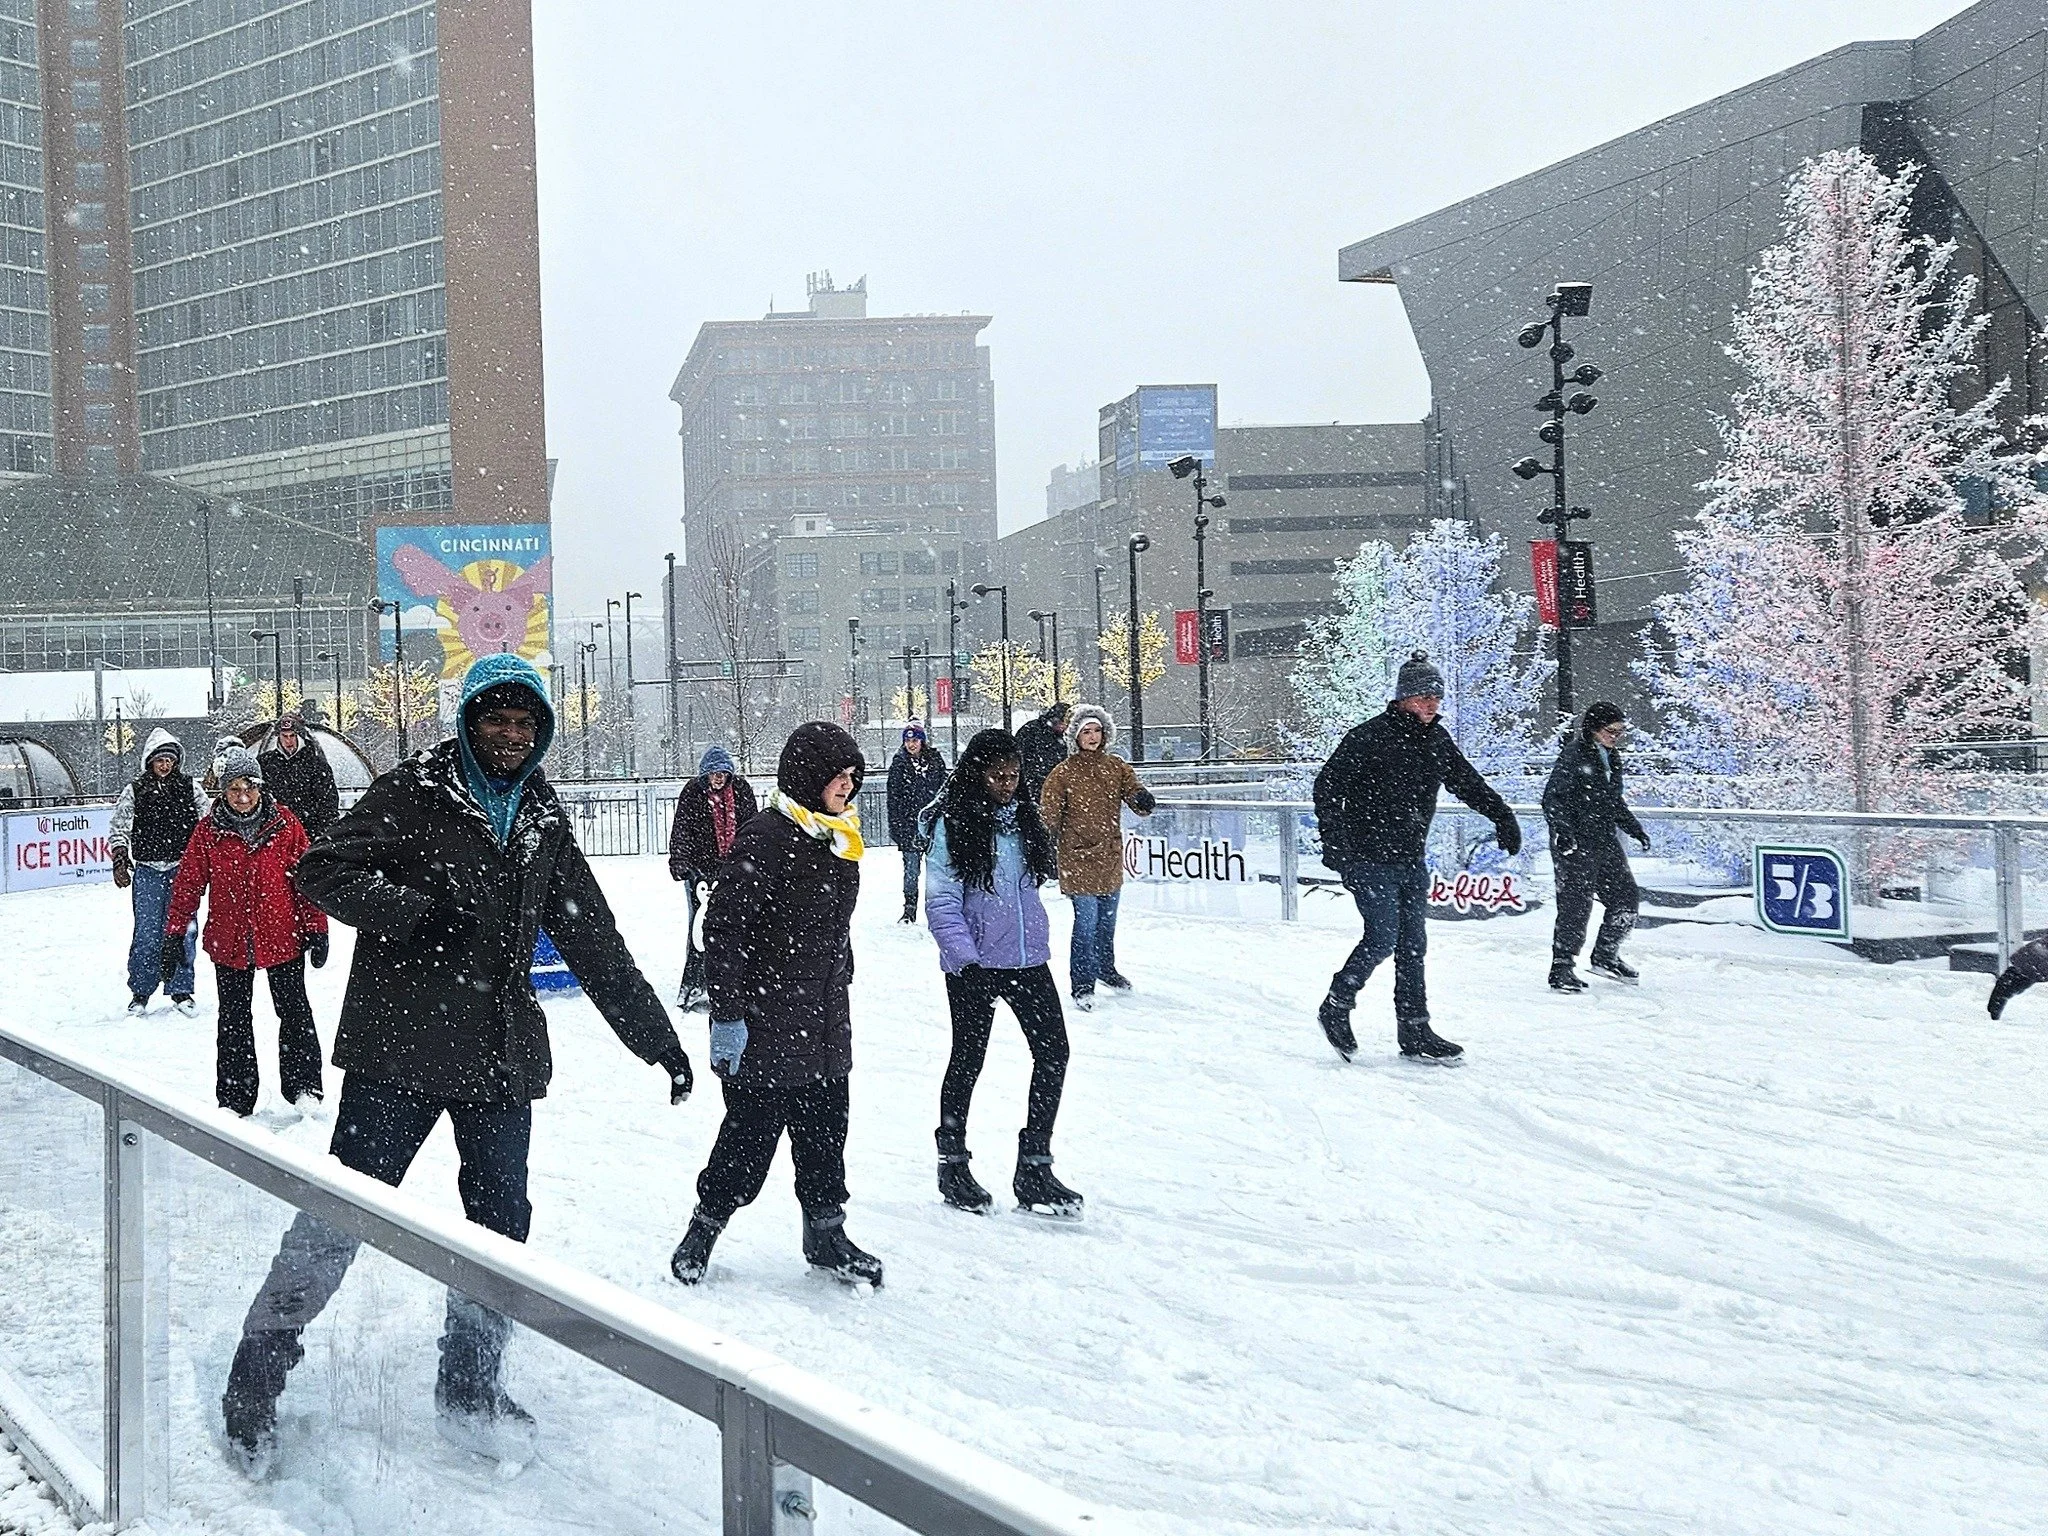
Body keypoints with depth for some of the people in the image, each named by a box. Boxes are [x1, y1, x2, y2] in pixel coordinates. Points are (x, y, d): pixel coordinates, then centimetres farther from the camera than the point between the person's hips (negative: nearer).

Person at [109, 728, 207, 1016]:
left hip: (183, 869, 0)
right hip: (147, 871, 0)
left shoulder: (190, 787, 6)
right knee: (147, 933, -1)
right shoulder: (134, 791, 5)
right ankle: (140, 991, 12)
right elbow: (118, 826, 6)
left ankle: (180, 990, 13)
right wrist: (120, 860, -4)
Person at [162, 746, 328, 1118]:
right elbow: (188, 882, 1)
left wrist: (316, 929, -3)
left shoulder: (285, 824, -4)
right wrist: (174, 933, -1)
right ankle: (235, 1098, 20)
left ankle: (303, 1088, 20)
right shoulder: (208, 830, -3)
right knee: (234, 1019, 10)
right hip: (229, 941, 1)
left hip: (283, 937, -1)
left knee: (294, 1012, 6)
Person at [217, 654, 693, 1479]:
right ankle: (259, 1371, 13)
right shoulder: (413, 792, -4)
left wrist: (659, 1039, 16)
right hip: (399, 1046, -5)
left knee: (501, 1221, 7)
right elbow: (320, 869, -7)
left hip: (501, 1054, 5)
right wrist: (414, 913, -20)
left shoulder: (544, 823, 12)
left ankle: (469, 1390, 22)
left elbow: (597, 946, 16)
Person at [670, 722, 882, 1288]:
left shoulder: (840, 841, 11)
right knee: (751, 1135, 1)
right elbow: (725, 927, -18)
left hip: (825, 1028, 8)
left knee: (825, 1132, 12)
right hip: (765, 1025, -7)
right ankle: (704, 1227, 21)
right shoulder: (767, 838, -16)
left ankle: (826, 1234, 26)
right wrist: (727, 1015, -20)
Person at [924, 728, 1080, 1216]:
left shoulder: (1024, 818, 9)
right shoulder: (953, 824, -10)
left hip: (1028, 959, 6)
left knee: (1053, 1052, 0)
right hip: (975, 965, -6)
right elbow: (941, 901, -14)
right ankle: (953, 1164, 24)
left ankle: (1035, 1167, 9)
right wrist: (963, 955, -23)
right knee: (968, 1060, 7)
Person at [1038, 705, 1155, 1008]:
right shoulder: (1064, 773, -6)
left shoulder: (1116, 767, 5)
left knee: (1107, 920, 20)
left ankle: (1105, 969, 39)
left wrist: (1142, 800, -24)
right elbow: (1049, 814, -7)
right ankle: (1082, 983, 3)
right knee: (1086, 921, -7)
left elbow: (1134, 793, -1)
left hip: (1110, 857, 5)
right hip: (1078, 859, -5)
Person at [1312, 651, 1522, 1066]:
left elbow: (1469, 783, 19)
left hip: (1412, 860, 7)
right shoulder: (1367, 738, -13)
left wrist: (1502, 817, 10)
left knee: (1413, 944, 6)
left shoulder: (1437, 741, 8)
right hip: (1368, 857, -7)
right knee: (1383, 937, -12)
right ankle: (1336, 1007, 8)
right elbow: (1328, 786, -12)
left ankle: (1415, 1033, 10)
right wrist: (1333, 839, -20)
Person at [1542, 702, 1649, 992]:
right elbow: (1552, 798, -14)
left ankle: (1605, 956, 23)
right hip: (1575, 843, -8)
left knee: (1625, 897, 7)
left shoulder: (1611, 756, 14)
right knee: (1576, 904, -10)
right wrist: (1562, 830, -27)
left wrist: (1635, 829, 23)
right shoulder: (1573, 755, -10)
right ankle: (1562, 967, -2)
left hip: (1605, 841, 8)